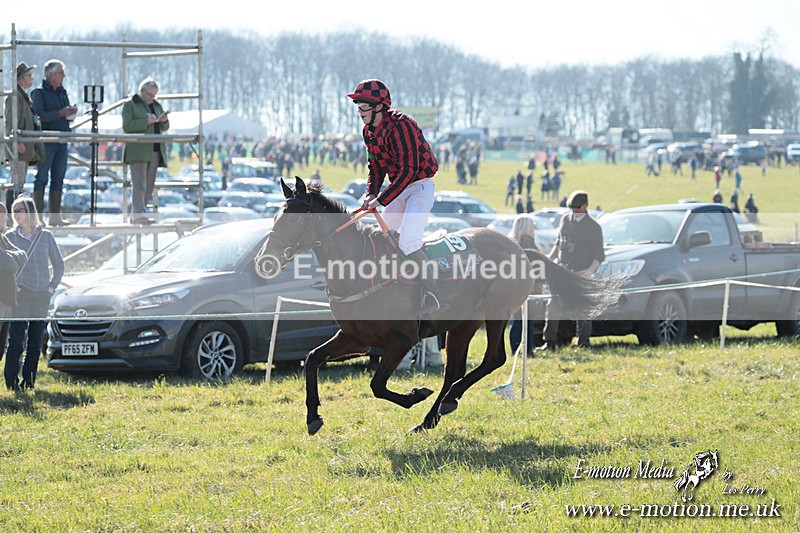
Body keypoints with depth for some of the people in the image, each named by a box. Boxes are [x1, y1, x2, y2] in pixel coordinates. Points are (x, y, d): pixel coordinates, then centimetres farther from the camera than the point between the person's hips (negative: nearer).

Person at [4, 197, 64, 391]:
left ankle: (29, 380, 12)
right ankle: (12, 380, -12)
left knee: (36, 341, 6)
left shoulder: (45, 236, 8)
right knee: (16, 339, -11)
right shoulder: (11, 237, 4)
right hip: (20, 294, -3)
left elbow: (59, 264, 14)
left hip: (42, 295, 3)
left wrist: (52, 286, 3)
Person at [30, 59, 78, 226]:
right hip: (46, 141, -7)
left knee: (58, 178, 8)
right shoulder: (39, 93, -5)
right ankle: (37, 216, -6)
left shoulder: (62, 92, 17)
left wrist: (71, 112, -1)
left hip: (62, 141, 7)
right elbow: (38, 115, -17)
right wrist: (60, 113, -20)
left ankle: (55, 216, 12)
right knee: (42, 178, -6)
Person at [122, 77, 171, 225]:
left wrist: (164, 121, -3)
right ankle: (138, 214, -20)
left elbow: (165, 128, 20)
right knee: (139, 183, -14)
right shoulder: (130, 104, 1)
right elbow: (127, 126, -11)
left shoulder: (156, 105, 20)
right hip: (138, 151, -7)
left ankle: (134, 215, 6)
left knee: (149, 185, 3)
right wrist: (146, 122, -19)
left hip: (154, 151, 7)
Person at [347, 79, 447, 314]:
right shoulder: (369, 132, 4)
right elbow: (376, 167, 13)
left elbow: (409, 170, -27)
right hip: (400, 189, 10)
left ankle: (435, 295, -22)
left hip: (421, 187, -10)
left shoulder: (400, 125, -24)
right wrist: (371, 194, -7)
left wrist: (381, 200, -27)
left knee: (408, 242, -23)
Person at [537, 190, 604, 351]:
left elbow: (599, 253, -2)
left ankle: (583, 343, 8)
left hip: (581, 273, -4)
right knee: (552, 306, -3)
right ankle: (550, 342, 0)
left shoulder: (593, 226, -2)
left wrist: (592, 269, -19)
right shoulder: (565, 220, 12)